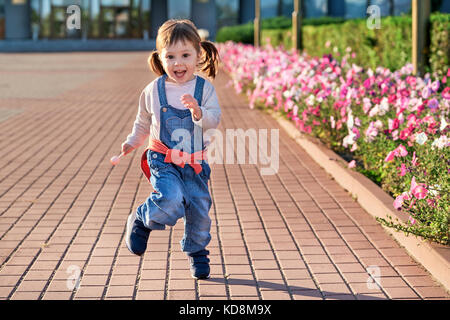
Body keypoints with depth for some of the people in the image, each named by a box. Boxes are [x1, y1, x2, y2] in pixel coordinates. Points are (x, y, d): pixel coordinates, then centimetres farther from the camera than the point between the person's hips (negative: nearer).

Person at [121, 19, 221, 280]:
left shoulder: (205, 88, -5)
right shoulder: (153, 91, -1)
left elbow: (214, 120, -16)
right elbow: (144, 121, 17)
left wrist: (198, 111, -33)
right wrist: (132, 142, 19)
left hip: (195, 163, 1)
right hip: (162, 161, -1)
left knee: (199, 209, 6)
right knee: (172, 201, -24)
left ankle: (197, 252, 32)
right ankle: (140, 221, 6)